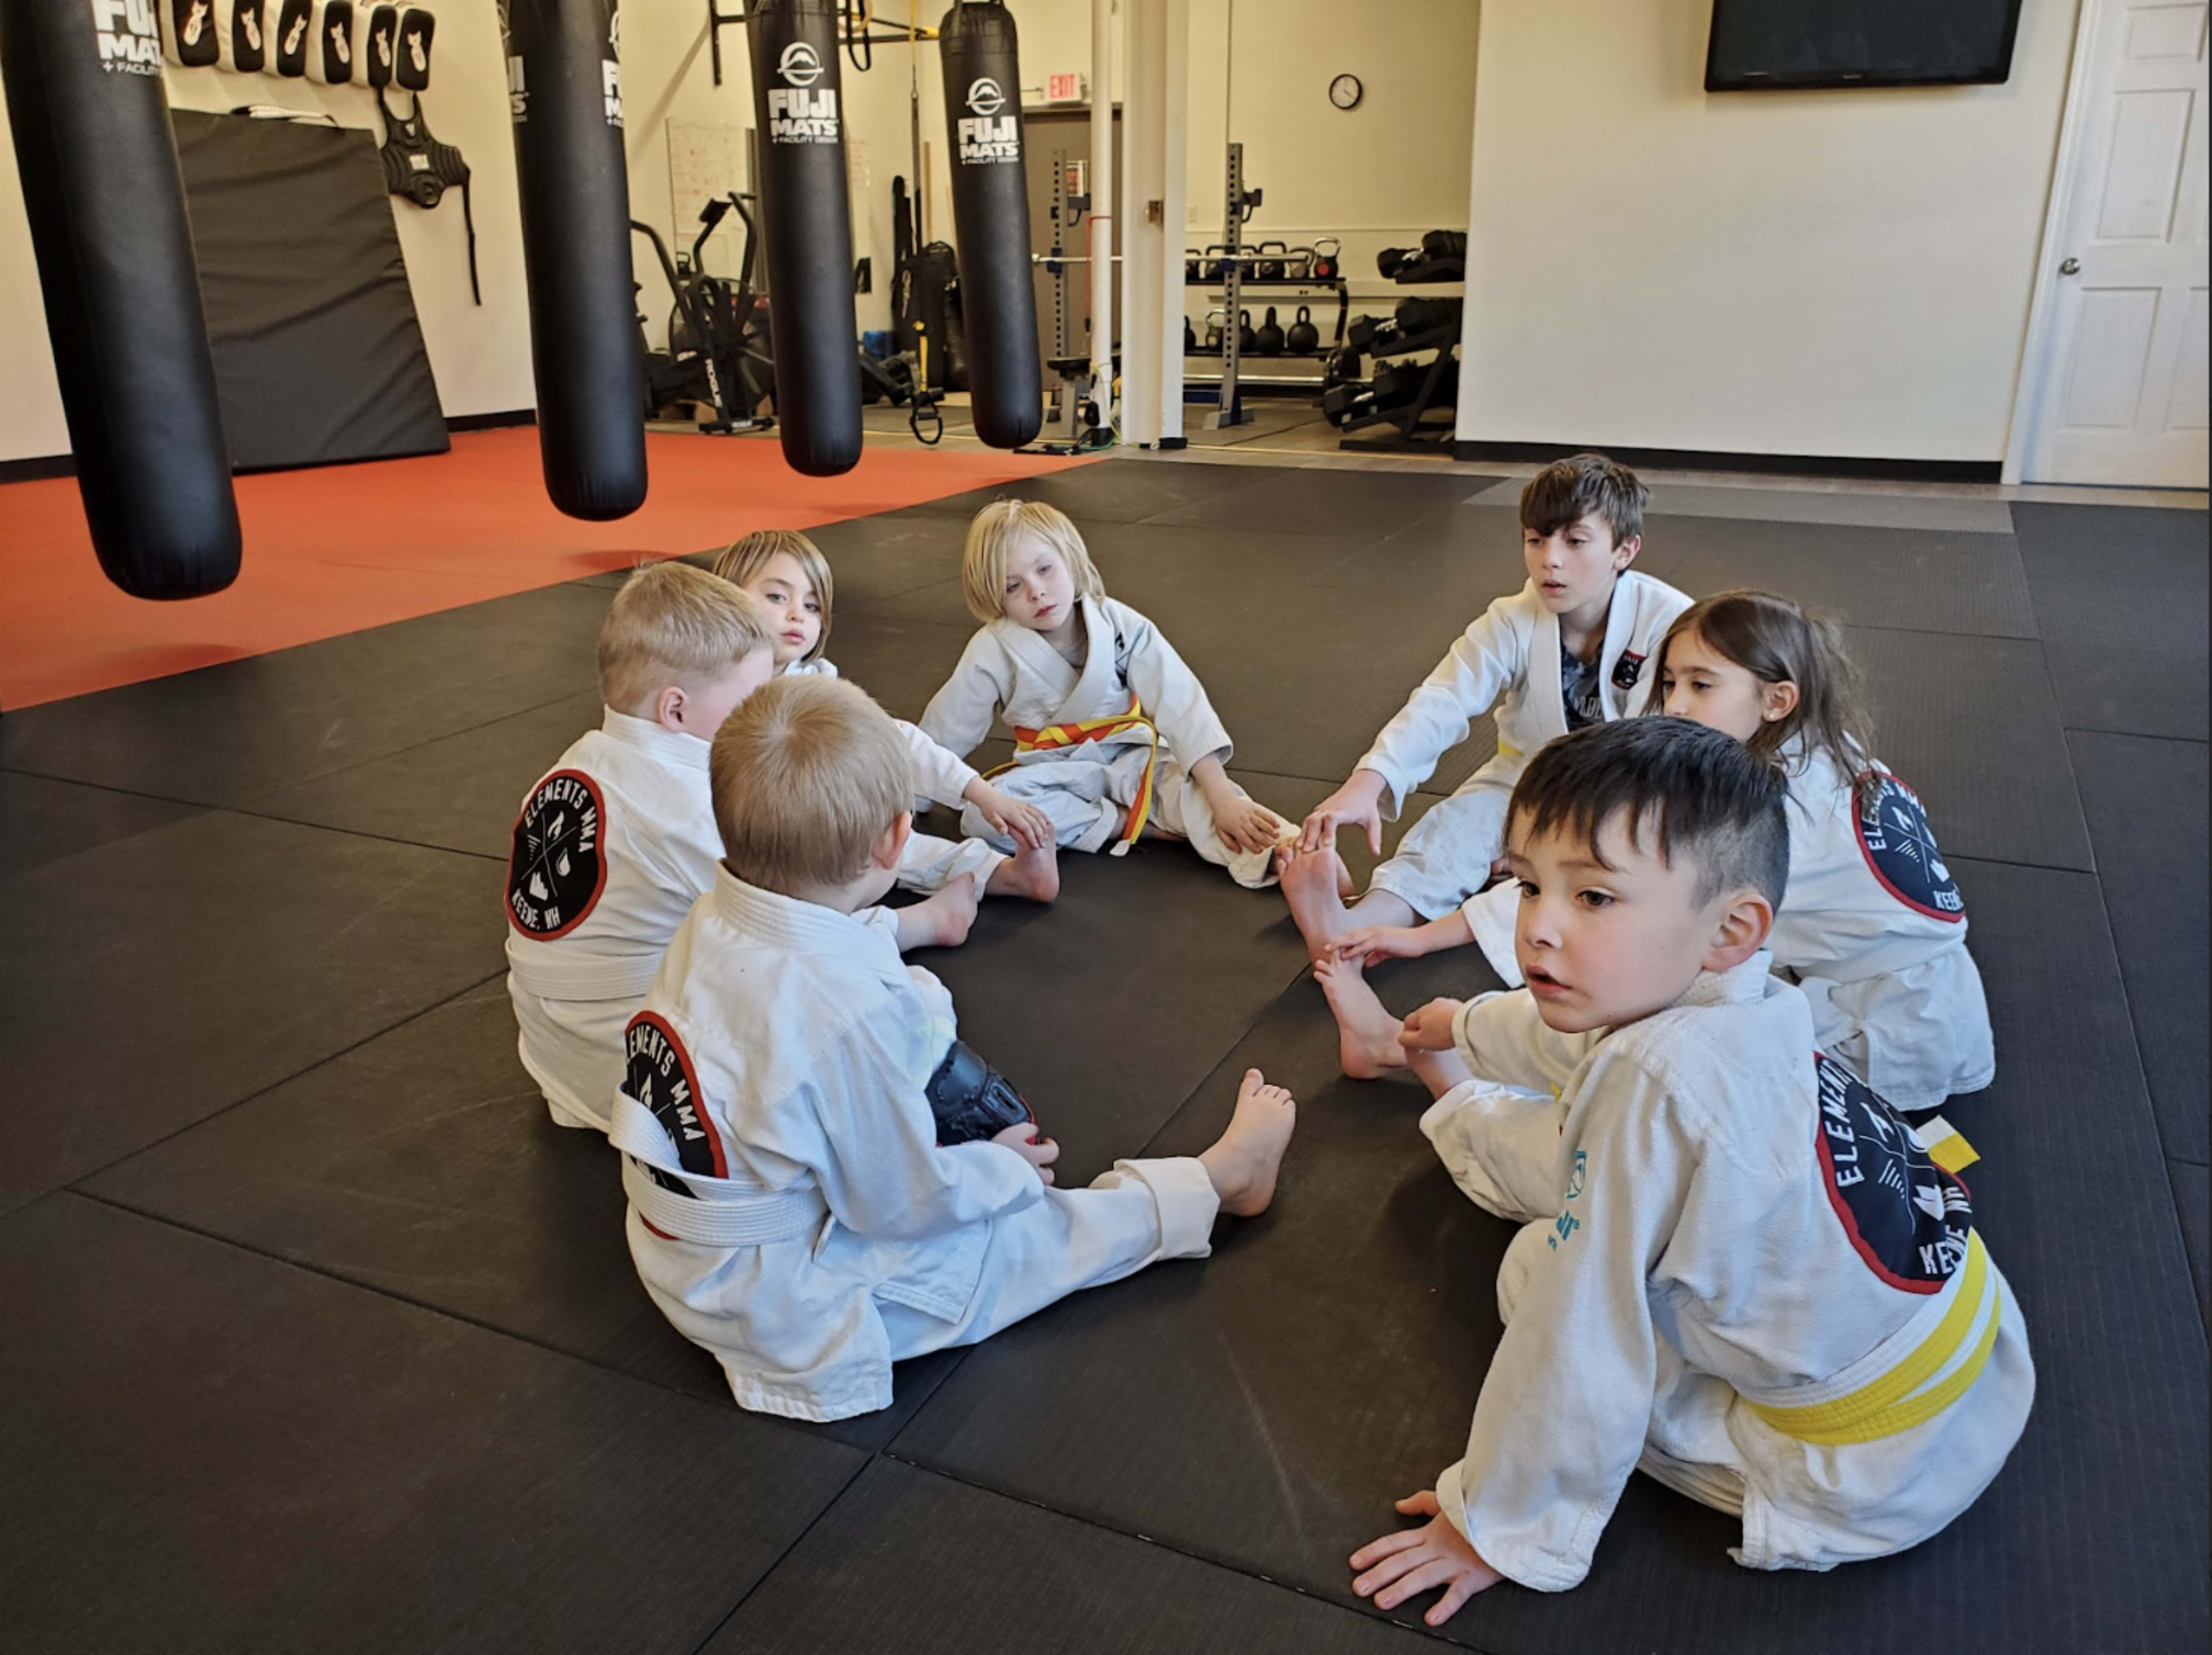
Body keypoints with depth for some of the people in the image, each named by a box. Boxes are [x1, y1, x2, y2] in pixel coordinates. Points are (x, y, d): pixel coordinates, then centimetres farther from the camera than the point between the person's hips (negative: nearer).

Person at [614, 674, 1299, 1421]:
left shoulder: (709, 926, -11)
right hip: (786, 1317, -7)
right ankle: (1221, 1178, 24)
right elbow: (907, 1202, -21)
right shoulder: (850, 1010, -35)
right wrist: (1004, 1170, -2)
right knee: (1040, 1235, 7)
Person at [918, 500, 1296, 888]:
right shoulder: (994, 652, -14)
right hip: (1055, 775, 1)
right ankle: (1131, 821, -25)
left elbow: (1183, 708, -21)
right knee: (982, 815, -29)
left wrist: (1224, 799, -31)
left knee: (1192, 789, -32)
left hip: (1133, 759, -1)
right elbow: (940, 734, -1)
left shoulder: (1120, 624, -15)